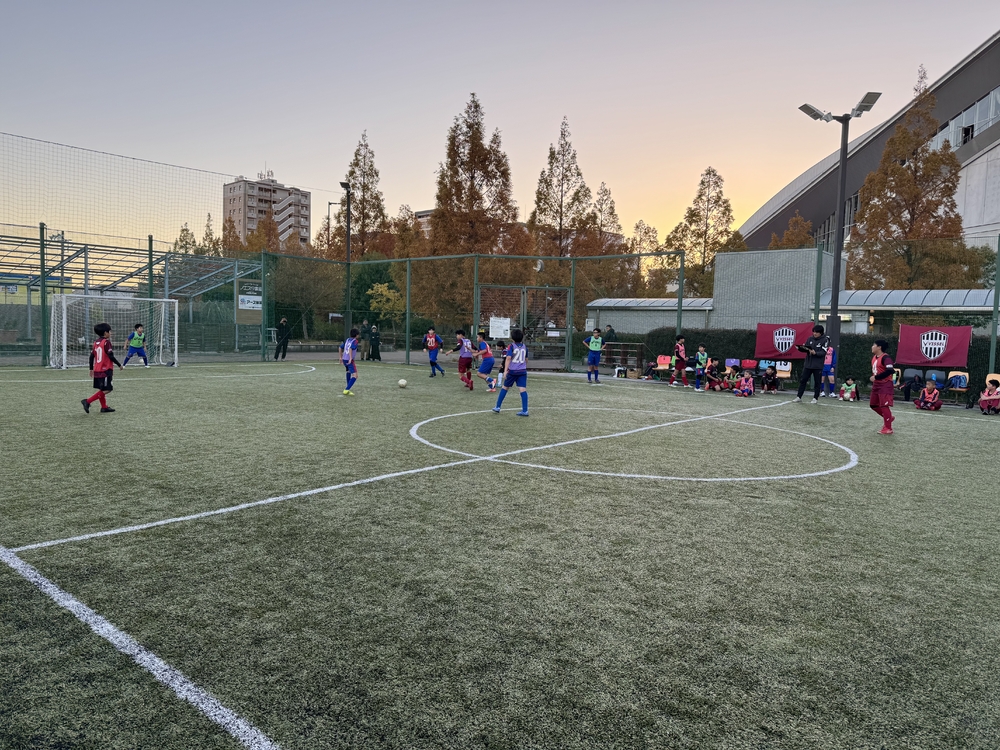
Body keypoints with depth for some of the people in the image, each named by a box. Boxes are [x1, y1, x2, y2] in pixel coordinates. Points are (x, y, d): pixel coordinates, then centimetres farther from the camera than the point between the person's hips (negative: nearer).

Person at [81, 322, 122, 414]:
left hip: (97, 370, 9)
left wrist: (91, 369, 20)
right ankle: (88, 401, -13)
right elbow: (111, 356, -16)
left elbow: (91, 356, 12)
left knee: (101, 389, 16)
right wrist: (119, 365, -5)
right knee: (106, 390, -6)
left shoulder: (96, 342, 11)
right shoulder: (106, 342, -11)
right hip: (105, 370, -9)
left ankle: (104, 407, 20)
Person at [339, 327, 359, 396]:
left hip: (344, 359, 9)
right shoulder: (355, 341, -8)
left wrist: (341, 357, 31)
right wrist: (350, 358, -29)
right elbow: (350, 349, -25)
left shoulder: (348, 340, 14)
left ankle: (347, 389, 40)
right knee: (355, 376, -11)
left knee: (349, 372, 33)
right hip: (350, 360, -9)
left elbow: (340, 347, 21)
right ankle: (346, 390, -26)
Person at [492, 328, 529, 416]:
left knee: (505, 388, 12)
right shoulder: (524, 347, 9)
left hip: (512, 371, -2)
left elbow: (508, 358, -16)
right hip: (522, 371, 3)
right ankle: (525, 411, -10)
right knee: (523, 389, -4)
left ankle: (497, 407, 17)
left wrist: (505, 371, -19)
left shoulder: (511, 346, -5)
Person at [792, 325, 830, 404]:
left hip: (818, 365, -4)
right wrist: (800, 348, -13)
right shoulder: (810, 339, 8)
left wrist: (815, 353, -30)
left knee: (817, 382, 4)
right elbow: (805, 348, 8)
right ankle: (799, 397, 10)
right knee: (803, 380, 4)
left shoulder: (825, 340, -6)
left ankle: (816, 398, 14)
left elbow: (823, 352, -14)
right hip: (808, 364, 4)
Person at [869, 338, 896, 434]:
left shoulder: (885, 358, -17)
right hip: (876, 384, 9)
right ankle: (889, 417, 33)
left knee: (884, 405, -8)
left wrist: (876, 377, -25)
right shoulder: (874, 357, 11)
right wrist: (873, 378, 11)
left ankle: (888, 428, 1)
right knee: (873, 405, 13)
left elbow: (890, 370, -29)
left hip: (885, 385, -9)